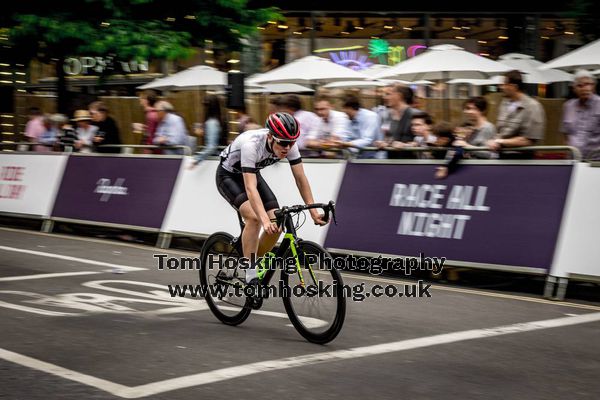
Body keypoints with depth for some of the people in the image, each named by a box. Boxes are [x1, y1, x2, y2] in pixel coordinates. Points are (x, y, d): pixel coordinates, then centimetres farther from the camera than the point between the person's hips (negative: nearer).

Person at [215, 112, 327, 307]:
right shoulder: (251, 144, -39)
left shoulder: (289, 144, -22)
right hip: (228, 175, -6)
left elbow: (301, 179, -15)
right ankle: (250, 278, -21)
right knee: (254, 217, -30)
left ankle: (254, 268, 12)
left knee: (276, 225, -10)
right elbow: (250, 188, -45)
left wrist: (313, 211, -22)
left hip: (253, 174, 6)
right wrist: (265, 220, -55)